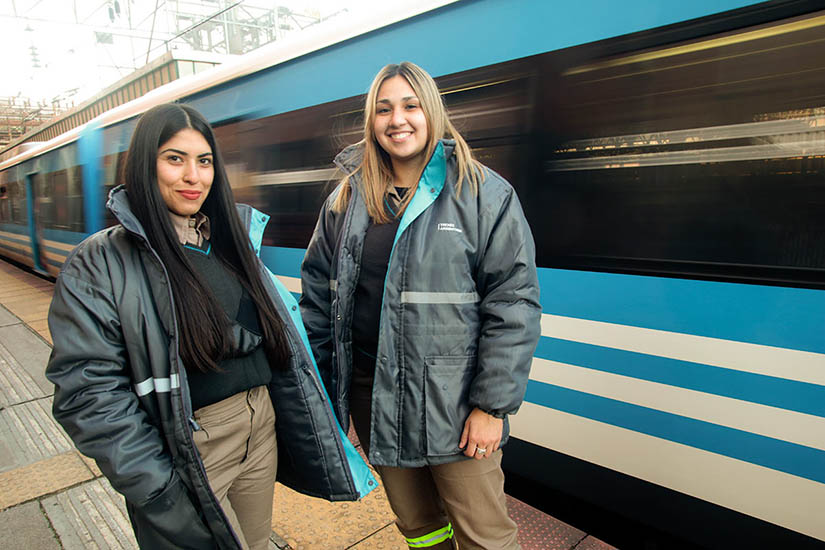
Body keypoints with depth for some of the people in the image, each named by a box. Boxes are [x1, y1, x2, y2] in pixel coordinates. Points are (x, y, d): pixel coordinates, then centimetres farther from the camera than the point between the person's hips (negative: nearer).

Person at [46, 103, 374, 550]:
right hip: (187, 450, -5)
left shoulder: (232, 239, 7)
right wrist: (157, 486, -16)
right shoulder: (100, 264, -10)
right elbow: (88, 390, -14)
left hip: (262, 428, 5)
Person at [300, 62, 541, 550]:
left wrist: (492, 405, -12)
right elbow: (319, 294, 10)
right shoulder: (346, 199, 5)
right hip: (371, 397, 4)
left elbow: (514, 304, -10)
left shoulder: (484, 194, -7)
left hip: (451, 405, -3)